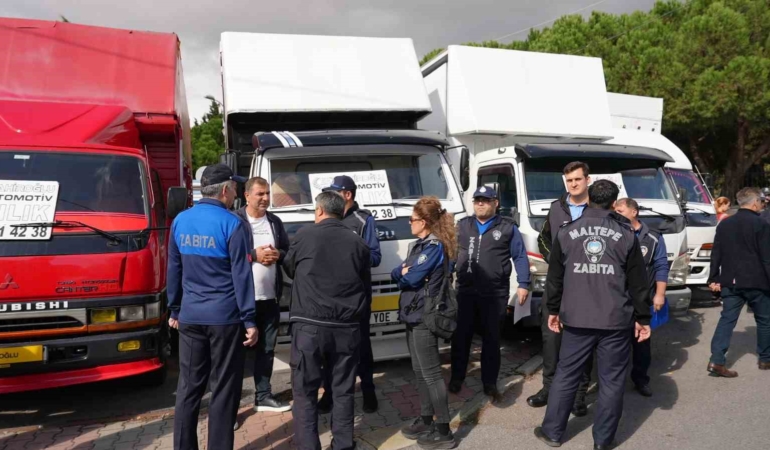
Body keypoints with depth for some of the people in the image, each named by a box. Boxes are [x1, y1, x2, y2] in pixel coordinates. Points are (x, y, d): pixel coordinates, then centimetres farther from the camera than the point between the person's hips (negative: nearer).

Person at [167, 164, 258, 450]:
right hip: (225, 317, -5)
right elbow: (241, 275, -11)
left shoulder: (180, 221, 7)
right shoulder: (232, 224, -10)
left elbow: (174, 270, 12)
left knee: (188, 387, 13)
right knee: (224, 390, 5)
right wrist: (249, 320, -7)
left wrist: (174, 311, 21)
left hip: (190, 317, 5)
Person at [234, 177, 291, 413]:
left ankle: (263, 396, 28)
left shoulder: (275, 221, 12)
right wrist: (254, 255, -19)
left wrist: (278, 255, -6)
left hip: (270, 296, 6)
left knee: (267, 348, 14)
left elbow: (289, 252, 16)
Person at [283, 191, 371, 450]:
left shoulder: (304, 236, -1)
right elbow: (366, 287, 14)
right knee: (343, 391, 14)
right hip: (347, 328, 3)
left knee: (305, 392, 7)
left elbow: (289, 269, 15)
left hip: (309, 326, -3)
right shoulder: (358, 244, 6)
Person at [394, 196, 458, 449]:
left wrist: (403, 273, -1)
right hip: (413, 315, 9)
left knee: (430, 373, -4)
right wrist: (403, 272, -11)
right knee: (419, 371, 16)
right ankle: (426, 421, 29)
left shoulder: (434, 247, -15)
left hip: (424, 317, -9)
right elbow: (396, 274, 9)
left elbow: (412, 279, -20)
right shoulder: (418, 245, 14)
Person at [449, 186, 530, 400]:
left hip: (495, 294, -2)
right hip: (465, 291, 2)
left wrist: (523, 284, -4)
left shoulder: (508, 227, 2)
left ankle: (490, 382, 22)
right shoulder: (462, 226, 9)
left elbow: (520, 257, 3)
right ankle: (457, 378, 24)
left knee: (491, 338, 10)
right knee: (460, 337, 8)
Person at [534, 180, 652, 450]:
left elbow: (555, 277, 6)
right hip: (616, 320, -1)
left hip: (576, 319, 1)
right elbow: (638, 282, 2)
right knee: (611, 381, 10)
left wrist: (553, 310, 17)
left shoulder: (566, 233, 1)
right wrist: (643, 318, 11)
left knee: (566, 375, 12)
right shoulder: (626, 235, -2)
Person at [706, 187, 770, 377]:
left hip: (731, 282, 4)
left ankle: (716, 361, -7)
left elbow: (716, 254, 9)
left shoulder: (724, 224, 8)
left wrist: (714, 278, 13)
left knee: (727, 319, 3)